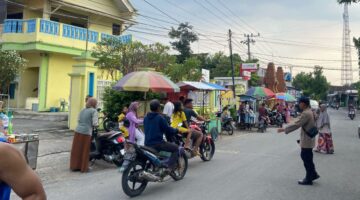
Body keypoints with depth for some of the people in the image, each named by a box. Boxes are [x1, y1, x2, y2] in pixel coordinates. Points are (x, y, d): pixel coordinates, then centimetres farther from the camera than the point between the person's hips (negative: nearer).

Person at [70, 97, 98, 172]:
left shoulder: (83, 110, 15)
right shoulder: (94, 111, -4)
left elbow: (78, 120, 16)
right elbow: (95, 123, -11)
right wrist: (97, 124, 10)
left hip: (78, 131, 6)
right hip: (86, 132, -6)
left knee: (76, 150, 12)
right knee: (85, 151, 5)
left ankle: (74, 166, 22)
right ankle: (83, 168, 14)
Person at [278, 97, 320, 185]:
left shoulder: (306, 113, -22)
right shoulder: (309, 111, 10)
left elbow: (297, 124, -26)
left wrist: (284, 129, -21)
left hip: (307, 140, -10)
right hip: (308, 139, 10)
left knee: (307, 159, 2)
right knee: (307, 158, 19)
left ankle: (308, 179, 13)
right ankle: (313, 174, 27)